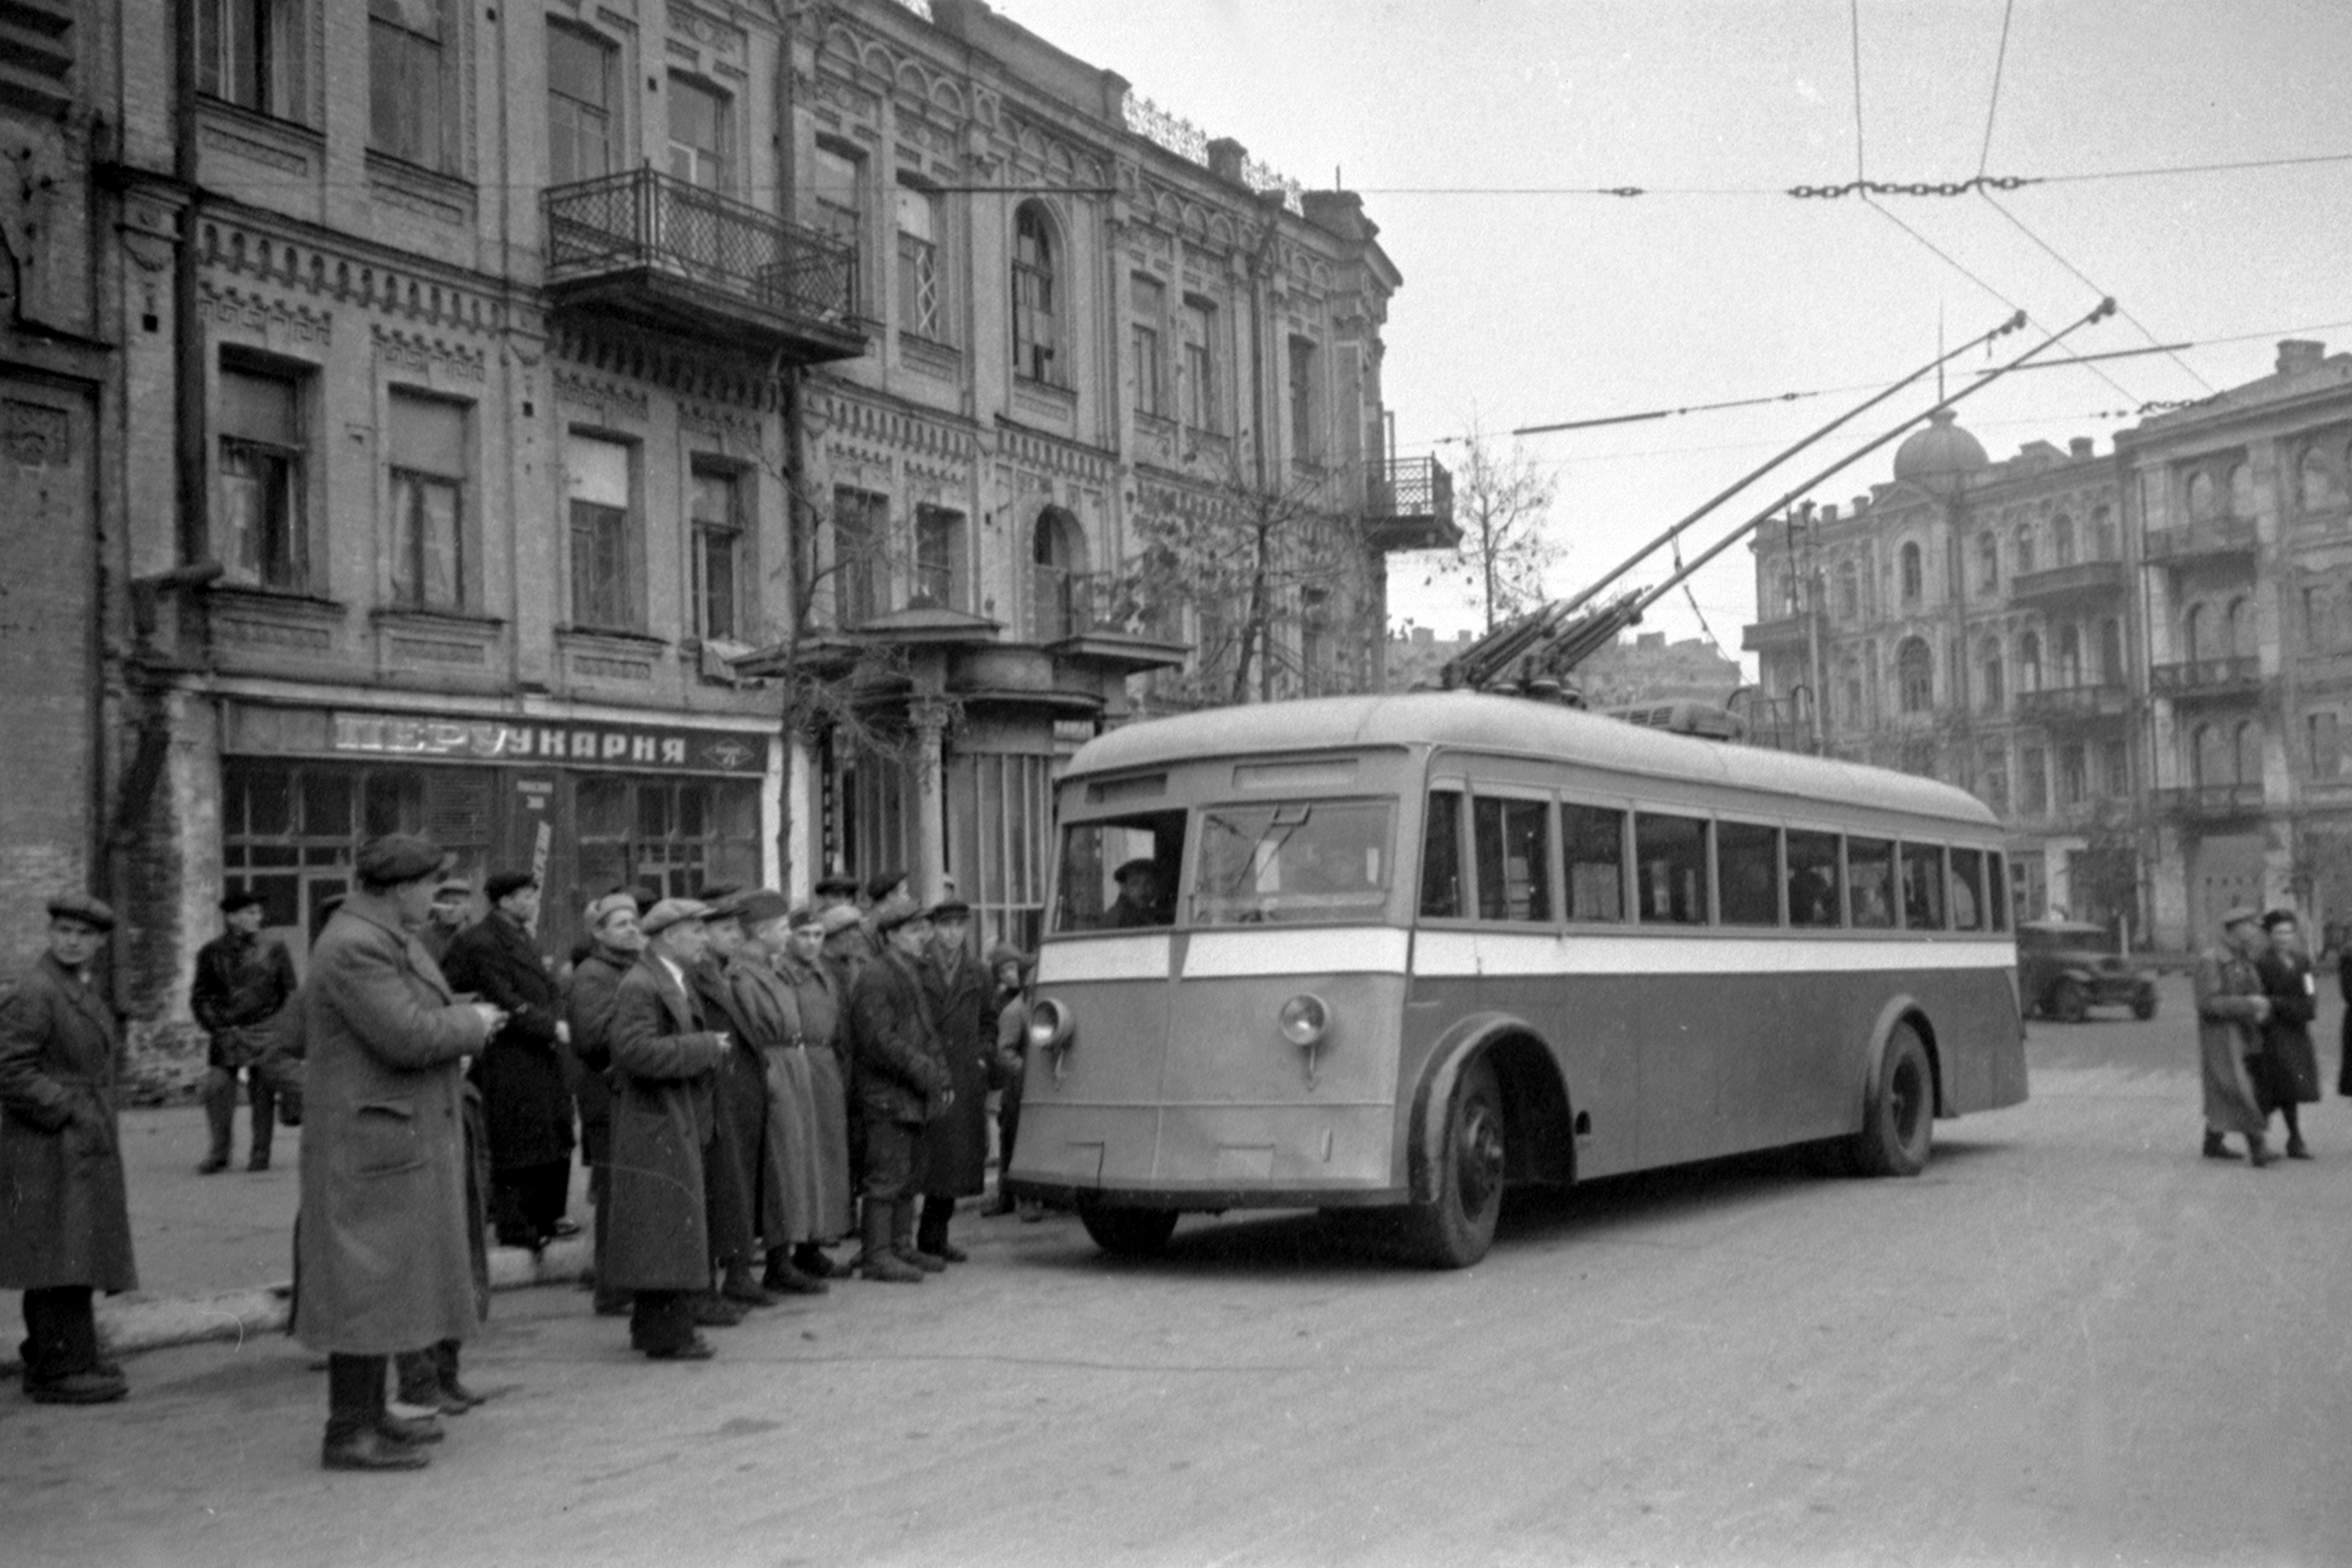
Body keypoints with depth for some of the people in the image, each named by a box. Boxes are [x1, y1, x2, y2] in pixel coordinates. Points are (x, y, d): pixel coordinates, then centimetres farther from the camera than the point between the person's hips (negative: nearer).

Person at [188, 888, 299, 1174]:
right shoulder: (212, 953, 6)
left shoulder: (273, 950, 5)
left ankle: (260, 1155, 9)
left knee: (263, 1092, -1)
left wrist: (279, 1028, -1)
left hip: (265, 1032, -1)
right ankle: (219, 1153, 5)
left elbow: (290, 994, 8)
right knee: (216, 1089, -7)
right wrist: (216, 1026, -2)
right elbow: (199, 997, 9)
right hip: (226, 1033, 1)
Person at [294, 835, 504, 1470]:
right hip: (373, 1143, -11)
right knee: (368, 1282, -6)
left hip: (402, 1141, 11)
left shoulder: (385, 940, 14)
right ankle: (348, 1433, 0)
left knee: (387, 1281, 16)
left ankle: (369, 1414, 26)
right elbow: (407, 1036, -25)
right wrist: (471, 1024, -10)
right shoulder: (354, 948, -20)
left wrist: (457, 1020, 10)